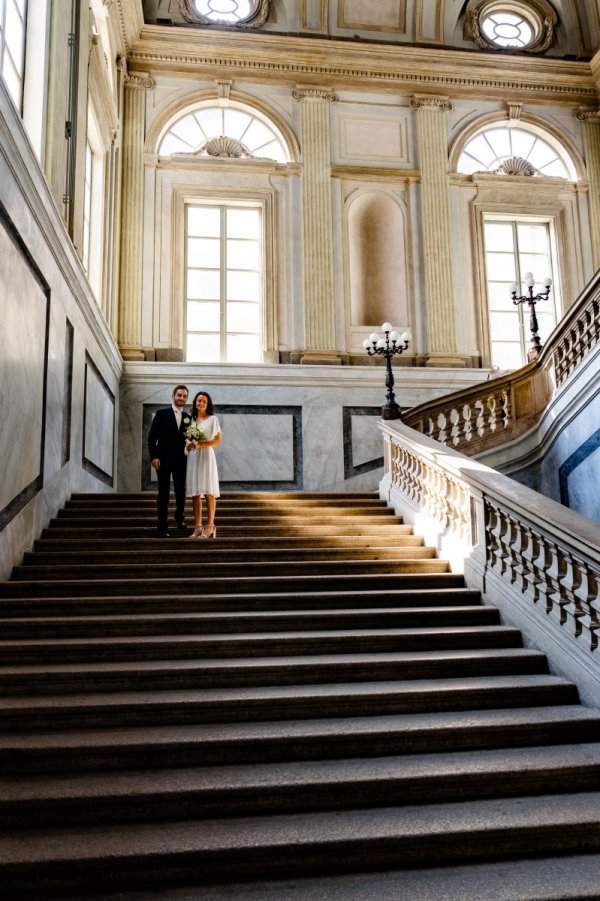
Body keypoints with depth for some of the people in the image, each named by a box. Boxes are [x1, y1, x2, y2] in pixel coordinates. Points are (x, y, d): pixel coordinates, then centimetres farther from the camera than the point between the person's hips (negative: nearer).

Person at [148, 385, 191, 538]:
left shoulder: (188, 417, 9)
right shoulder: (162, 414, 0)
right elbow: (152, 437, -4)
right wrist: (153, 456, -12)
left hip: (181, 460, 3)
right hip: (163, 460, -3)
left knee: (181, 491, 9)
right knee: (163, 493, -1)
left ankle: (179, 516, 35)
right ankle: (162, 527, 4)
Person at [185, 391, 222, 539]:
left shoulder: (212, 419, 4)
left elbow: (218, 440, -3)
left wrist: (200, 445, -14)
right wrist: (189, 446, 0)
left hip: (206, 456, -4)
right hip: (192, 457, 5)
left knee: (209, 492, -7)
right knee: (195, 493, 0)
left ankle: (210, 526, -4)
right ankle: (197, 527, 2)